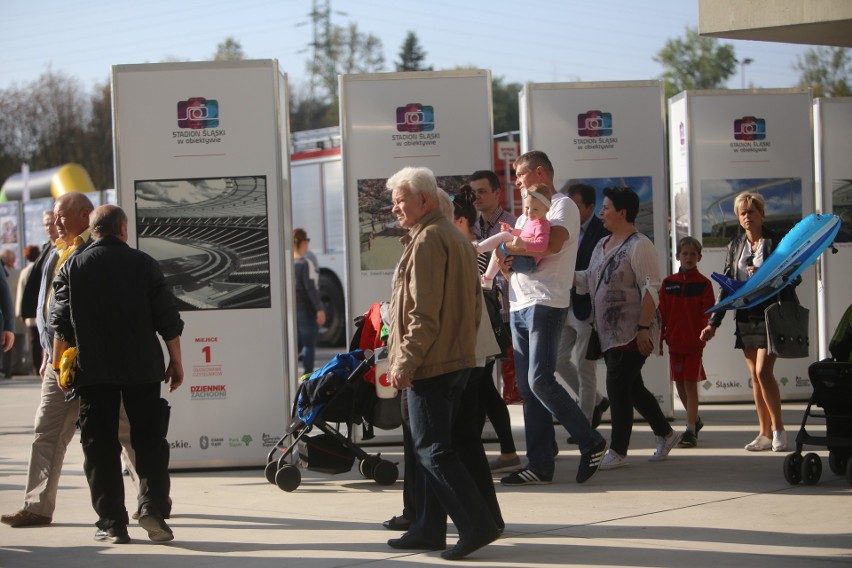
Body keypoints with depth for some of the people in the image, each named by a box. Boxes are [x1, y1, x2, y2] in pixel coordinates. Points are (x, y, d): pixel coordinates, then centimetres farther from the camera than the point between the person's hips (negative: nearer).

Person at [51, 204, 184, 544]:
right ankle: (153, 508, -6)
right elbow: (168, 319, -1)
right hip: (142, 369, 0)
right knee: (149, 439, 9)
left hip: (92, 371, 0)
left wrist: (58, 365, 12)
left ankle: (112, 523, 3)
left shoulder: (72, 267, 1)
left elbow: (61, 323, 2)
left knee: (100, 446, 5)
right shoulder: (144, 264, -1)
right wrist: (176, 362, 8)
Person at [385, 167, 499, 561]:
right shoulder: (458, 239, 17)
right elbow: (473, 307, 21)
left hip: (430, 365, -10)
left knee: (432, 450, -7)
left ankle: (476, 525, -10)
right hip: (458, 360, 10)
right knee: (431, 447, 13)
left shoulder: (427, 241, -15)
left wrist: (405, 362, -18)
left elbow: (424, 313, -21)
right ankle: (429, 529, 17)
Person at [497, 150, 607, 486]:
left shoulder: (562, 206, -1)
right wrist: (505, 265, -2)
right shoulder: (526, 215, 27)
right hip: (519, 306, 9)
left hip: (546, 303, -9)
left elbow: (553, 243, -20)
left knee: (540, 380, -17)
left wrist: (511, 247, -7)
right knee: (527, 388, 4)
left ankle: (591, 443, -4)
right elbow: (514, 258, 23)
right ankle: (539, 465, 5)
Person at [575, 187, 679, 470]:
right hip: (609, 333, 9)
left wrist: (643, 328, -22)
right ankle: (665, 434, 29)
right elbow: (586, 280, 18)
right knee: (632, 388, 14)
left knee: (618, 388, -8)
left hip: (631, 335, -9)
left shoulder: (639, 245, -12)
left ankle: (618, 451, -2)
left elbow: (651, 289, -17)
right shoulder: (602, 245, 15)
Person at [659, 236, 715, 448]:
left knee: (690, 384, -5)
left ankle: (691, 430, -3)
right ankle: (695, 419, 32)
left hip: (694, 342, -4)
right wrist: (660, 339, 3)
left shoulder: (703, 284, -3)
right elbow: (662, 313, 6)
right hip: (674, 341, 4)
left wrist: (704, 334, -17)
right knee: (679, 384, 11)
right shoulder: (668, 283, 5)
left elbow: (707, 313, -5)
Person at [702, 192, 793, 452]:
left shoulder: (776, 241, -3)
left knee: (763, 372, -14)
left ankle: (778, 429, -2)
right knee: (755, 377, 5)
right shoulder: (735, 245, 11)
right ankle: (765, 434, 10)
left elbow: (794, 277, -2)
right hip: (746, 317, 5)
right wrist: (713, 322, 7)